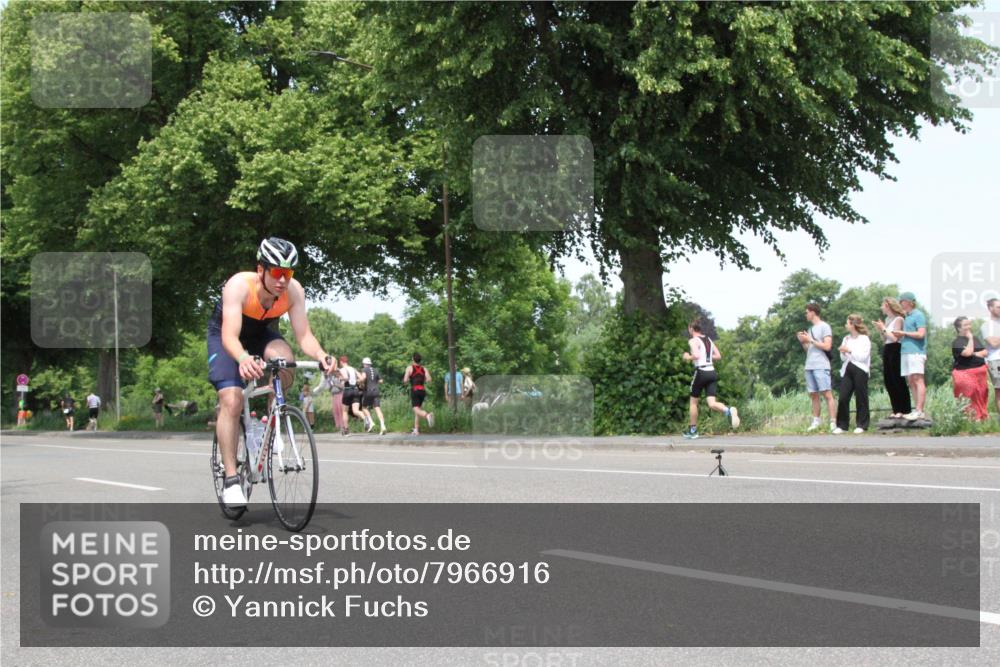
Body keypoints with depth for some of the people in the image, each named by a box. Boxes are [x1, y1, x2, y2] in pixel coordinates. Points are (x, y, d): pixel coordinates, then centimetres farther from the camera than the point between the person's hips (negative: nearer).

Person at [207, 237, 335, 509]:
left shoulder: (294, 290, -26)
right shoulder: (239, 286, -36)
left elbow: (303, 335, -28)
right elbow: (230, 336, -45)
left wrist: (321, 356, -49)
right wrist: (243, 359, -66)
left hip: (262, 334, 3)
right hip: (225, 335, -3)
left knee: (284, 361, -31)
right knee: (231, 401, -20)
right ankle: (231, 480, -13)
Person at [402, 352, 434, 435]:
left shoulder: (410, 368, 0)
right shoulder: (424, 369, 10)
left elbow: (405, 380, -8)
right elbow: (429, 379, -3)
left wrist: (404, 382, 15)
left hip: (414, 390, -5)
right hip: (423, 390, 5)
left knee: (417, 410, -16)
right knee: (417, 410, 18)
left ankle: (428, 415, -48)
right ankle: (416, 430, 18)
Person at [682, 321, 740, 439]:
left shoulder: (693, 341, -5)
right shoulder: (709, 340, 17)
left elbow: (696, 355, -21)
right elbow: (718, 356, 15)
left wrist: (688, 357, -2)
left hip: (701, 372, -6)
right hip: (712, 372, 6)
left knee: (693, 402, 13)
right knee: (711, 404, -3)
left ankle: (693, 430, 18)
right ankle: (729, 410, -33)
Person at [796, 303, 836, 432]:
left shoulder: (824, 327, -2)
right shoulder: (810, 328, 20)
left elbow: (827, 346, -12)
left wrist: (810, 340, -9)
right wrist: (802, 341, 6)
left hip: (821, 366, -8)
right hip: (809, 366, 8)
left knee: (827, 394, -10)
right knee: (813, 395, 7)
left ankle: (833, 423, -13)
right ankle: (816, 421, 12)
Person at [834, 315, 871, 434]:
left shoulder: (864, 339, -1)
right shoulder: (846, 339, 16)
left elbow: (863, 356, -10)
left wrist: (850, 351, -13)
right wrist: (843, 353, -3)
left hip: (860, 370, -5)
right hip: (847, 370, 5)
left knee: (861, 398, -1)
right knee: (843, 397, -3)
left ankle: (861, 425, 6)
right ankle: (842, 425, 2)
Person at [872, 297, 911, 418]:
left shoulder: (898, 319, -8)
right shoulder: (887, 319, 16)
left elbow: (894, 338, -16)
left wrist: (883, 328, -10)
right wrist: (880, 330, 3)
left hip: (895, 351, -9)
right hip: (886, 351, 9)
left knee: (898, 381, -7)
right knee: (888, 381, 8)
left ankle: (904, 410, -4)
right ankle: (896, 410, 13)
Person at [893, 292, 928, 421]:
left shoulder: (918, 315, -5)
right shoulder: (907, 317, 22)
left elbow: (921, 334, -15)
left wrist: (903, 333, -9)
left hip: (916, 352, -9)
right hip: (906, 352, 9)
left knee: (917, 380, -13)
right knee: (911, 381, 6)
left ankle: (919, 411, -18)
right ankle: (917, 410, 7)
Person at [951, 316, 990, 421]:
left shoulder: (975, 339, 18)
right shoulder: (957, 342, -5)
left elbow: (985, 352, 10)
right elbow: (967, 352, -20)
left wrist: (975, 354, -8)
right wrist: (970, 338, -9)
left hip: (980, 372, 7)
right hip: (965, 372, -7)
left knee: (982, 395, 4)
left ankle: (982, 416, 9)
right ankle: (971, 416, -19)